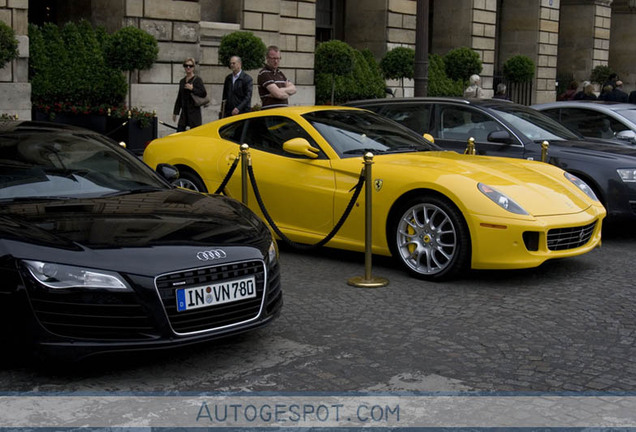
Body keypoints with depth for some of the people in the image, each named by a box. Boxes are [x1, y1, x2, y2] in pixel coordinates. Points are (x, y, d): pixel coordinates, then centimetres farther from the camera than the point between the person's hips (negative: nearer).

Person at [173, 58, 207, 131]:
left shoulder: (197, 80, -3)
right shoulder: (182, 81, 15)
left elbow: (204, 93, -10)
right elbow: (179, 98, 18)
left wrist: (192, 89, -16)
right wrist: (175, 112, 17)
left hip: (194, 111, -6)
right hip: (184, 110, 6)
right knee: (179, 133, 0)